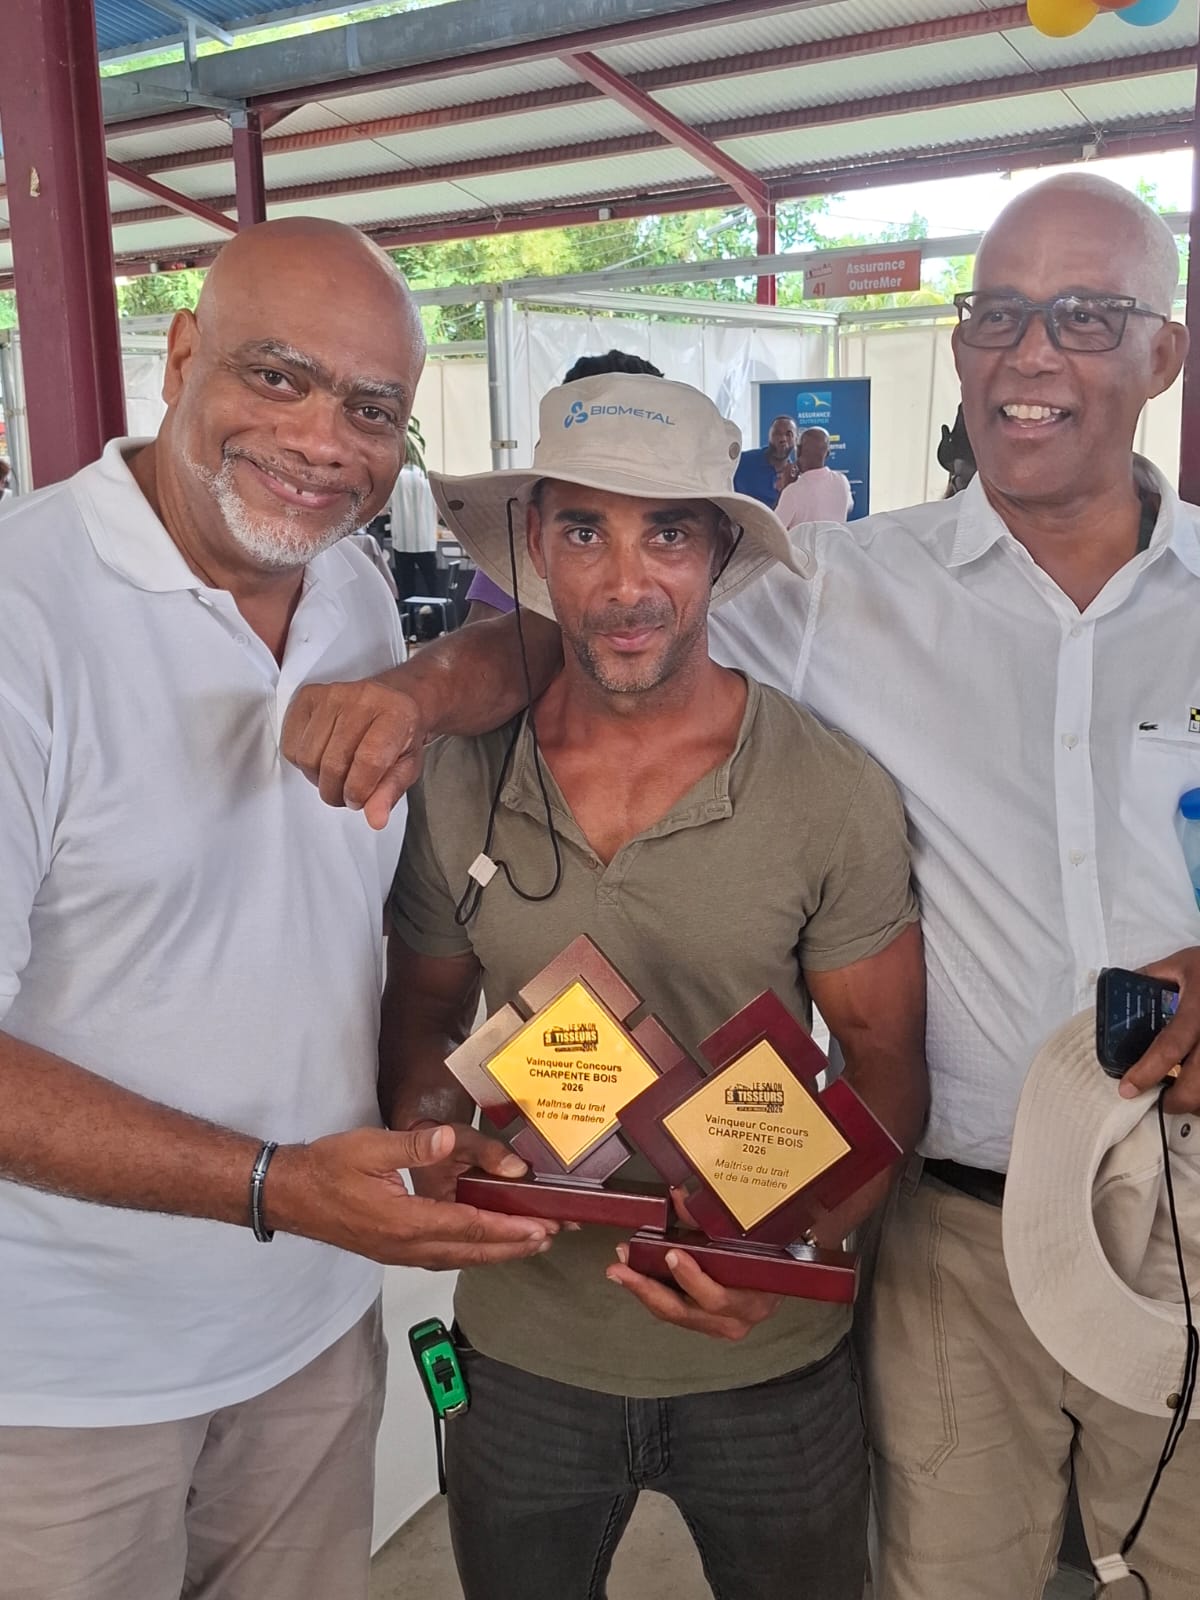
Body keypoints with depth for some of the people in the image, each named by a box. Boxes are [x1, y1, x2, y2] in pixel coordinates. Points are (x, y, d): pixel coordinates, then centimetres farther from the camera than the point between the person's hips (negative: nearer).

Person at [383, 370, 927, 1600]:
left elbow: (884, 1060, -7)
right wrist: (432, 1136, -15)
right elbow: (425, 1011, 4)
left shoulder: (835, 796, -14)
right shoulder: (455, 781, -8)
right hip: (521, 1349, 2)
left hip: (768, 1365, -1)